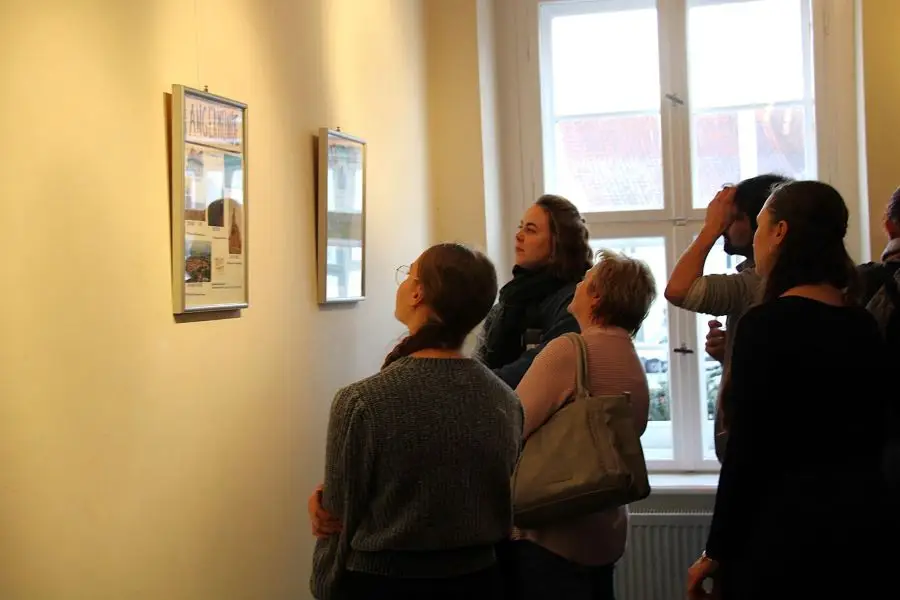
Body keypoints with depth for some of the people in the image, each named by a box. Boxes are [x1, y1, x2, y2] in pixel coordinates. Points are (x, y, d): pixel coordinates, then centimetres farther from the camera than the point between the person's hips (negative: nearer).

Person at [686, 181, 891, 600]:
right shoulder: (865, 325, 6)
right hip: (863, 516, 7)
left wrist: (716, 551, -9)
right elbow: (871, 433, 13)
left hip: (786, 522, -7)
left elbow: (747, 449, -15)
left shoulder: (767, 323, -15)